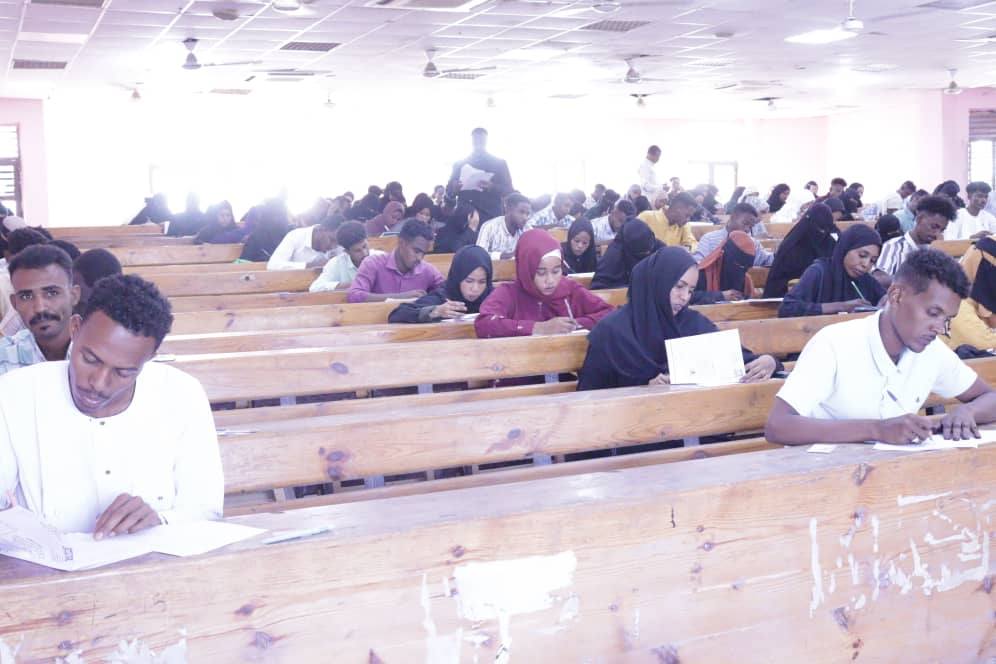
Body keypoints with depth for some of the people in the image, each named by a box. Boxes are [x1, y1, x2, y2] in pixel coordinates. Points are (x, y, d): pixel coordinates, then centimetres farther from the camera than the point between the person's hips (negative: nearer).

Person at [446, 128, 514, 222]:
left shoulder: (499, 163, 13)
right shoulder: (459, 164, 19)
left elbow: (509, 191, 5)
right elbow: (448, 191, 17)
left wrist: (492, 187, -15)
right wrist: (454, 188, -8)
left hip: (490, 217, -2)